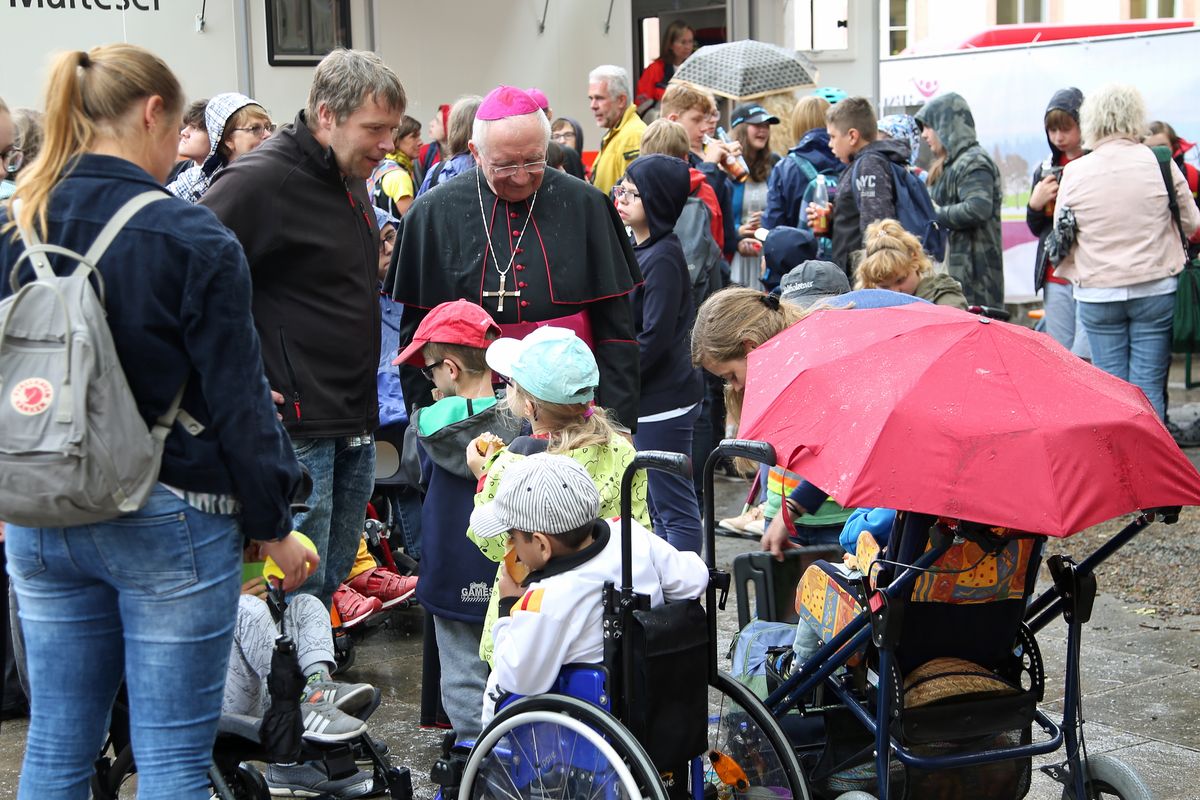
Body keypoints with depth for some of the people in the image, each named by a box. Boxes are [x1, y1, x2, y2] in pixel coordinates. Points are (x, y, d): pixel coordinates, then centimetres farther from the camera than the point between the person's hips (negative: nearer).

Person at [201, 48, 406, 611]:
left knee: (335, 577, 17)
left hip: (356, 421, 9)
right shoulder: (260, 180, -16)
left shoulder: (352, 177, 12)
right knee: (300, 590, -2)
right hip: (295, 424, -9)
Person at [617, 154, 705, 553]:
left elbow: (654, 338, -21)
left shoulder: (663, 258, -16)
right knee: (659, 506, 18)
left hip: (663, 401, -10)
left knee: (674, 506, -3)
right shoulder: (636, 248, 12)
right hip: (642, 400, 10)